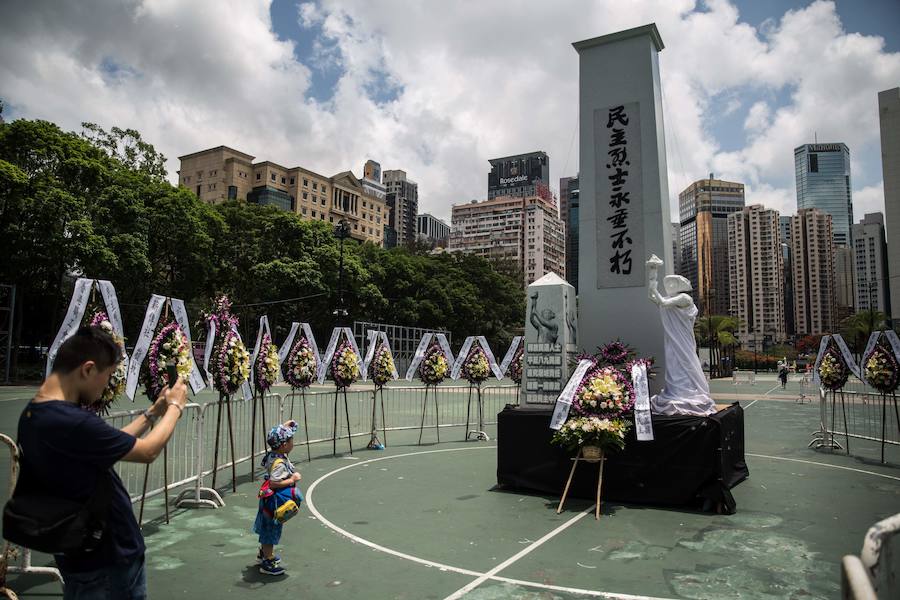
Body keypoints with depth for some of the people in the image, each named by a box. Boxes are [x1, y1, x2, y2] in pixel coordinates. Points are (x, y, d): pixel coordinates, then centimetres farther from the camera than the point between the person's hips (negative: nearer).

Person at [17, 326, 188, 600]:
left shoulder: (33, 413, 0)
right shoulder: (72, 422, -32)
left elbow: (114, 443, 9)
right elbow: (147, 451, -18)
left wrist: (153, 413, 11)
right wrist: (175, 407, -4)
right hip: (104, 558, -9)